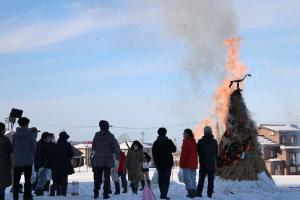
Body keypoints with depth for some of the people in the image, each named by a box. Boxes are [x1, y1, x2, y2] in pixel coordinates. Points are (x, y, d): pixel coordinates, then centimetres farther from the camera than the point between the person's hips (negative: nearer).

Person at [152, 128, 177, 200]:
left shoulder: (155, 143, 2)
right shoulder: (168, 141, -5)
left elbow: (153, 154, 4)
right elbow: (174, 150, 8)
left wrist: (156, 162, 13)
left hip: (159, 164, 3)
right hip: (167, 163, -3)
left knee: (160, 179, 13)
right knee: (166, 179, -5)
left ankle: (162, 193, 19)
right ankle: (164, 194, -15)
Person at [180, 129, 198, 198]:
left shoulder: (186, 142, -11)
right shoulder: (194, 142, 13)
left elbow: (183, 153, -15)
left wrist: (181, 162, -10)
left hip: (187, 164, -8)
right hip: (194, 164, 8)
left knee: (187, 178, -7)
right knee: (193, 179, 11)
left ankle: (190, 192, -12)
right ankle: (194, 192, 11)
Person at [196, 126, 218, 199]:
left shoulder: (200, 141, -6)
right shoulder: (214, 142, -3)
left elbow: (198, 152, 2)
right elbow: (216, 153, 5)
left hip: (203, 163, 0)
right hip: (212, 164, 0)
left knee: (201, 179, 8)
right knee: (211, 180, 5)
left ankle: (199, 193, 3)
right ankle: (210, 194, 1)